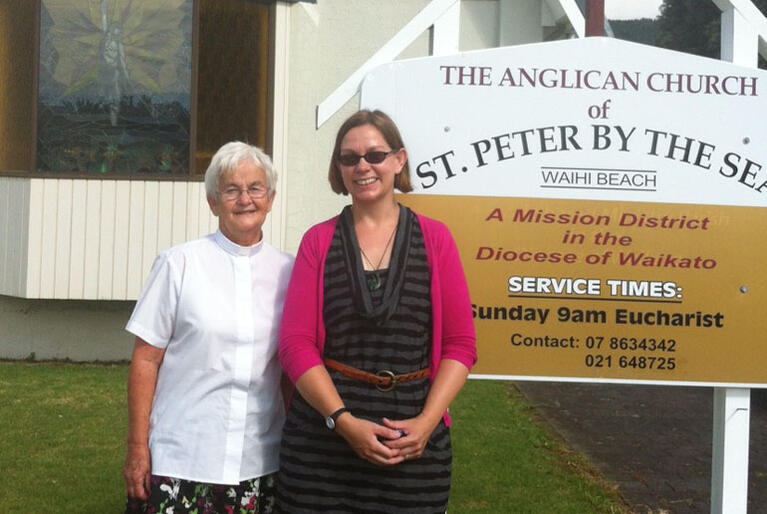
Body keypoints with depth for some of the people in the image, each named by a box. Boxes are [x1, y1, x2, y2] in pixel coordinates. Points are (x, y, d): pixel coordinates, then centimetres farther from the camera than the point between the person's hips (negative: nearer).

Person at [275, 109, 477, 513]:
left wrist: (426, 422, -12)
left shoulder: (434, 238, 3)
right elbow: (295, 343, -3)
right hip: (324, 437, 0)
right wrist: (345, 421, -14)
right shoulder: (318, 241, 4)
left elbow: (460, 343, 1)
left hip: (414, 438, 0)